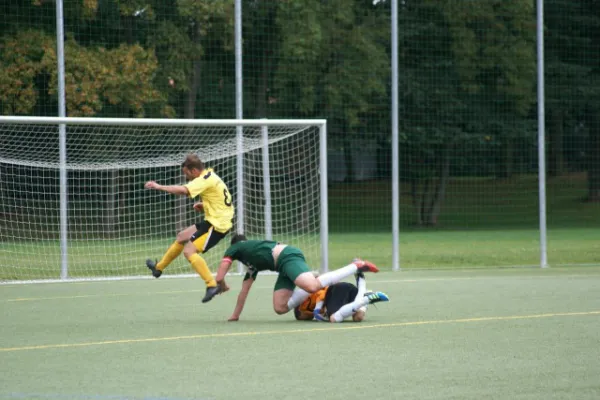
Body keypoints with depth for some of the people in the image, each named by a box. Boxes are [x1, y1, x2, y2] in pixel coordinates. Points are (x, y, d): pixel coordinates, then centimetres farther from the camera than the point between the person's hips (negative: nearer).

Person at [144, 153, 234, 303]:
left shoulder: (204, 180, -19)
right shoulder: (210, 177, 12)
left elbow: (183, 190, -33)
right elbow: (217, 201, 23)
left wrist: (158, 186, -25)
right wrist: (204, 205, 7)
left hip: (217, 224, -10)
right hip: (215, 219, 10)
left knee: (189, 251, -17)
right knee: (182, 237, 21)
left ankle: (211, 285, -19)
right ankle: (159, 267, 37)